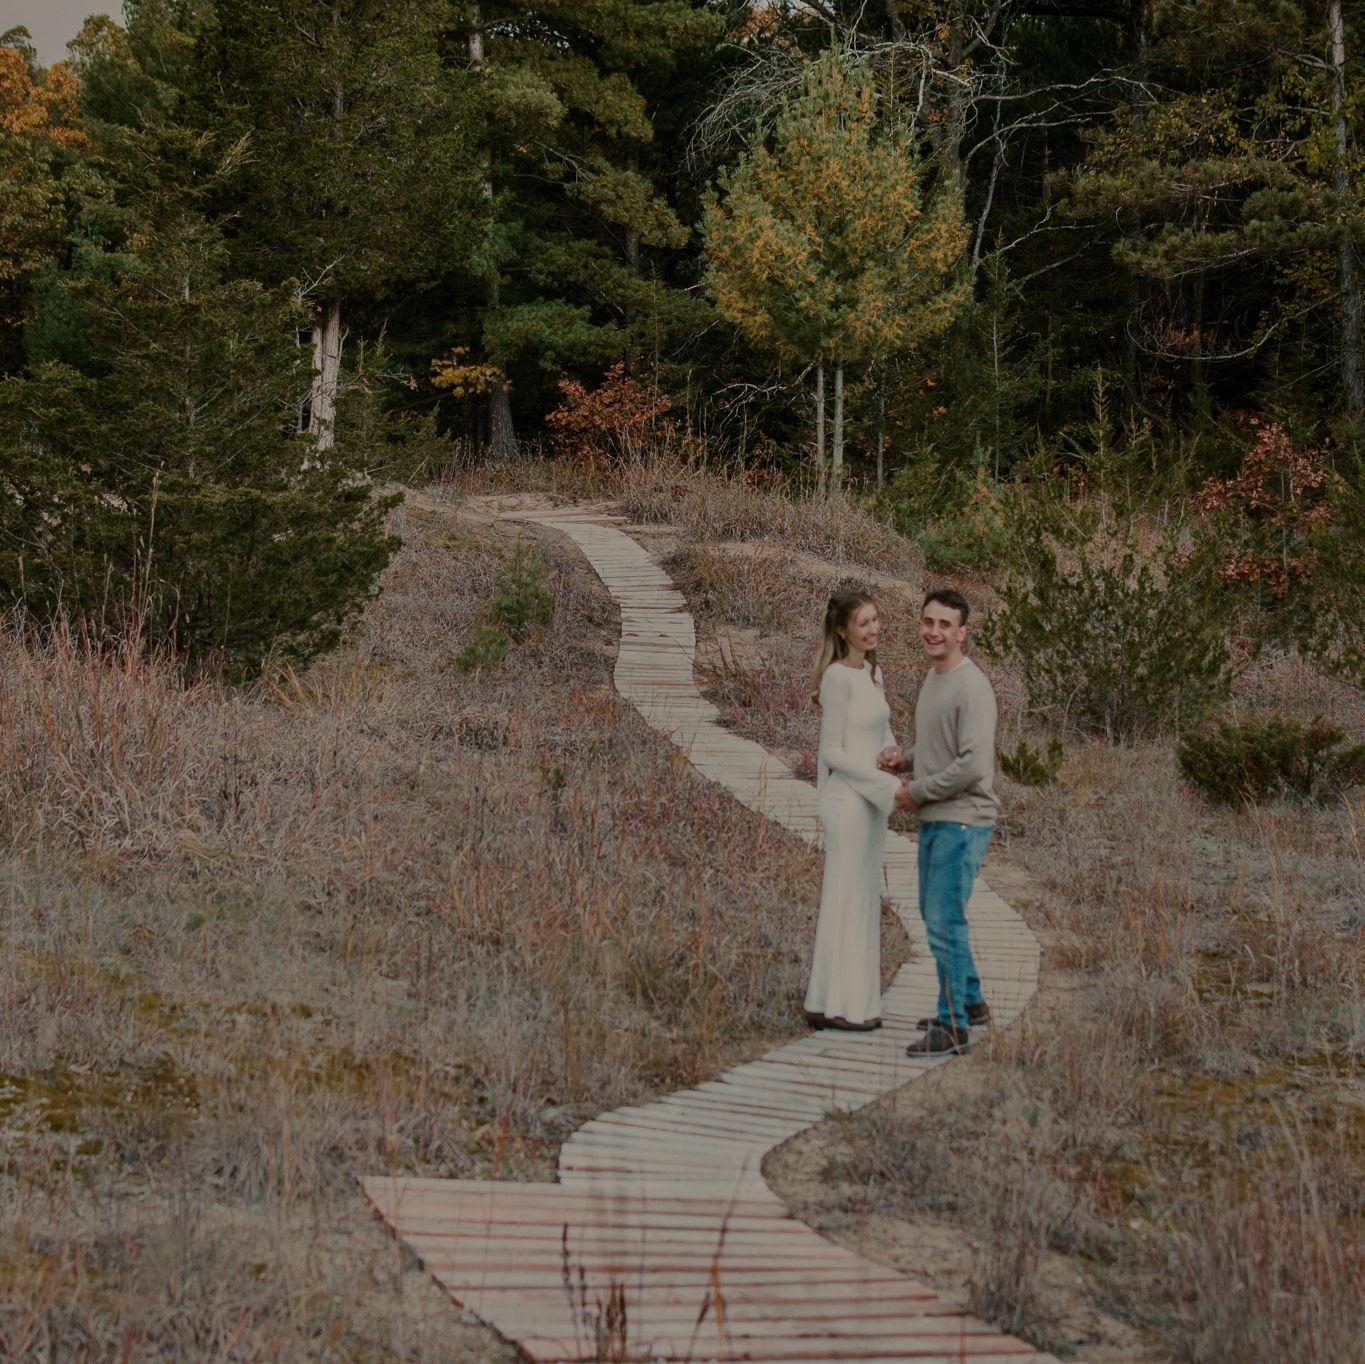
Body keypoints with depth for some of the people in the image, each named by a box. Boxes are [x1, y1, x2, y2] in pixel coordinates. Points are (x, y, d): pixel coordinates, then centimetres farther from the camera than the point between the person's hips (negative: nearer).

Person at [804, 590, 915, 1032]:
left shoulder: (873, 674, 12)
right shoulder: (837, 677, -15)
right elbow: (833, 752, -16)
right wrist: (889, 787, -16)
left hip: (871, 802, 9)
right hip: (847, 800, -9)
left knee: (863, 898, 13)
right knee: (847, 897, -3)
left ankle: (853, 1000, 20)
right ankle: (837, 1004, 4)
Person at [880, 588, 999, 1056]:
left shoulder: (973, 688, -19)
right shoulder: (933, 679, 12)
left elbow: (972, 764, -26)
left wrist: (916, 791, -15)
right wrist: (903, 762, 4)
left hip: (963, 823, -10)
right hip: (934, 821, 10)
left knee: (944, 921, -9)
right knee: (935, 914, 19)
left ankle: (953, 1026, -2)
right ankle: (969, 1001, 33)